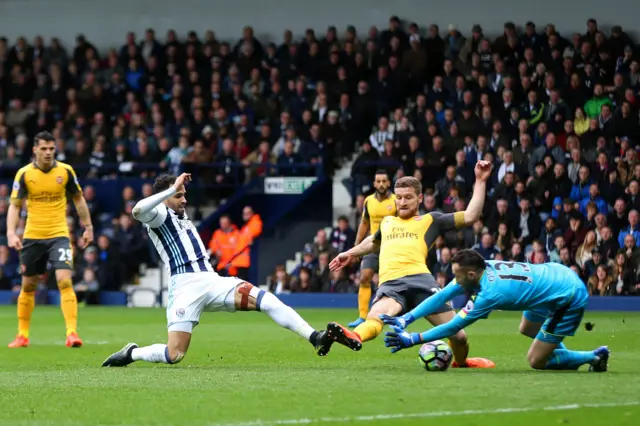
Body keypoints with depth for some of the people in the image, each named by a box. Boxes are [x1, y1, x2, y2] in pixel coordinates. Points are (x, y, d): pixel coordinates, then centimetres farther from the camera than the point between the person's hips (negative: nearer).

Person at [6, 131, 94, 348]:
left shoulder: (65, 171, -2)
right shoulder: (24, 174, -5)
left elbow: (78, 199, 11)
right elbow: (14, 205, -3)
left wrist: (88, 227, 9)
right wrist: (11, 233, -16)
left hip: (59, 235, -1)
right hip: (32, 236, 1)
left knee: (65, 281, -16)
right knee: (28, 285, 10)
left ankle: (72, 332, -17)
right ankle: (22, 335, 23)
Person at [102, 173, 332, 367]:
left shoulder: (181, 215, 25)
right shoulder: (159, 215, -1)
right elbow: (138, 211, -26)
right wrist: (173, 189, -22)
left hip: (212, 282, 7)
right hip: (186, 287, -7)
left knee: (265, 299, -15)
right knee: (174, 355, -15)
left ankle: (315, 338, -22)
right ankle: (131, 353, 13)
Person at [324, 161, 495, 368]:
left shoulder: (430, 220, 21)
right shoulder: (387, 222, 33)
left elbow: (470, 216, 12)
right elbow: (374, 241, 56)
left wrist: (480, 181, 9)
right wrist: (350, 253, 60)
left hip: (419, 279, -1)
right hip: (390, 284, 1)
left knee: (457, 335, -5)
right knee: (375, 317, -35)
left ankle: (461, 361, 29)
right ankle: (354, 338, -69)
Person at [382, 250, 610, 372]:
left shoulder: (490, 293, -28)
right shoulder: (482, 268, -6)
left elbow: (454, 327, -21)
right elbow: (441, 296, -4)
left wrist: (412, 339, -18)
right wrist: (405, 319, -12)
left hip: (569, 299, -9)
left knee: (535, 361, -2)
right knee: (526, 329, 28)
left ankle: (594, 356, 8)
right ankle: (569, 356, 34)